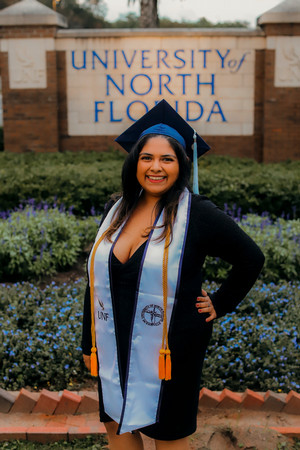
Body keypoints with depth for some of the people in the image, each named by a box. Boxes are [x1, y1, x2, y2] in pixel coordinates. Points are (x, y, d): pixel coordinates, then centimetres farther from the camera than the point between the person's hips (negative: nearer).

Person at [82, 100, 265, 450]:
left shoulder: (197, 213, -12)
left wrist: (220, 304, -2)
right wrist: (89, 342, 9)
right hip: (115, 347, 5)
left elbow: (251, 259, -4)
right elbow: (97, 279, 8)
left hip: (168, 349, -4)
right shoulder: (116, 210, 2)